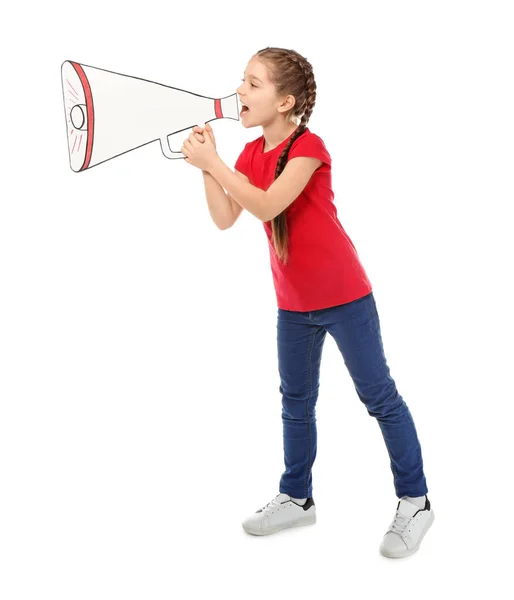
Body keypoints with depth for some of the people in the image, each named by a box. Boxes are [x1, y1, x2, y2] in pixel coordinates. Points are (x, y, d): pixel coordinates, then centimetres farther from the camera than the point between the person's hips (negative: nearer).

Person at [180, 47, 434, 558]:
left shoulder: (308, 146, -18)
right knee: (296, 401, 16)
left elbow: (266, 207, -30)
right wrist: (206, 163, -14)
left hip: (343, 297, -7)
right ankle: (296, 498, 31)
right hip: (292, 303, 8)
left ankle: (414, 502, 15)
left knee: (379, 397, 2)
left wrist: (212, 161, -27)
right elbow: (225, 219, -4)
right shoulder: (251, 153, 4)